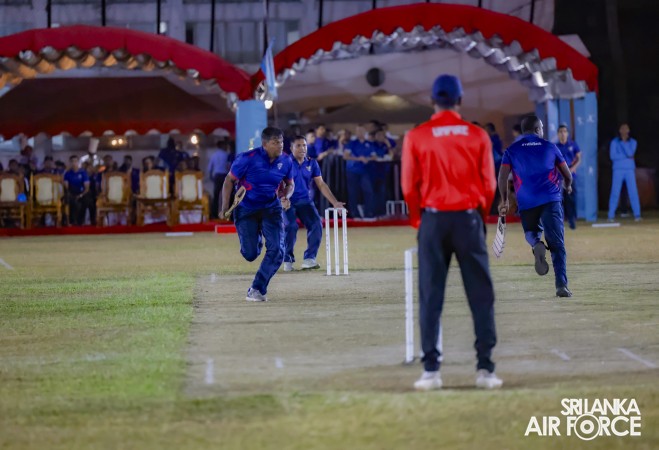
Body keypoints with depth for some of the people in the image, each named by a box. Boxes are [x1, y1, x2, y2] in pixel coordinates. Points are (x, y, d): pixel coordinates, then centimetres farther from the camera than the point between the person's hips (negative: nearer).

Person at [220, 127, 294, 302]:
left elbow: (290, 183, 11)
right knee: (250, 254, -1)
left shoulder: (286, 161, -7)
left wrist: (286, 196, -11)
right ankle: (257, 238, 38)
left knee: (277, 251, -14)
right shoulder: (248, 158, -20)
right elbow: (229, 180, -8)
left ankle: (257, 290, -6)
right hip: (246, 209, -3)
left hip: (271, 208, 3)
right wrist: (225, 207, -13)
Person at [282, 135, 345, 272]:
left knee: (316, 224, -16)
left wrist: (335, 202, 3)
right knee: (291, 226, -25)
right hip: (288, 202, -4)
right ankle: (288, 260, -8)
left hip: (305, 201, 4)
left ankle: (309, 259, -9)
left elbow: (321, 184, 9)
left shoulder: (312, 163, 6)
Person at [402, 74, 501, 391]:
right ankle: (485, 368, -1)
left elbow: (409, 186, 0)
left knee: (430, 296, 3)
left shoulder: (416, 137, 0)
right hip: (469, 218, 0)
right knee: (481, 295, 4)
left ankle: (431, 370, 0)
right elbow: (489, 185, 3)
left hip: (433, 219, 0)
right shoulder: (477, 135, 2)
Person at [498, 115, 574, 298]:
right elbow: (567, 174, 18)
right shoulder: (550, 147, 12)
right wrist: (568, 186, 40)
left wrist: (504, 200, 9)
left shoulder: (512, 150, 10)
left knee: (531, 233, 24)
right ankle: (562, 285, -13)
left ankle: (537, 245, -14)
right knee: (557, 245, 0)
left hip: (526, 202, 1)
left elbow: (503, 176, -1)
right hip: (551, 199, -1)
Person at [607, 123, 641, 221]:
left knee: (633, 192, -7)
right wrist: (627, 156, -10)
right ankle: (611, 216, -2)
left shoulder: (633, 142, 7)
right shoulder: (614, 142, 2)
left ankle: (637, 215, -6)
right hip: (618, 170, -1)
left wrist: (624, 141, -14)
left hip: (630, 170, 1)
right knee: (615, 193, -5)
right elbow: (613, 156, -10)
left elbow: (630, 153, -11)